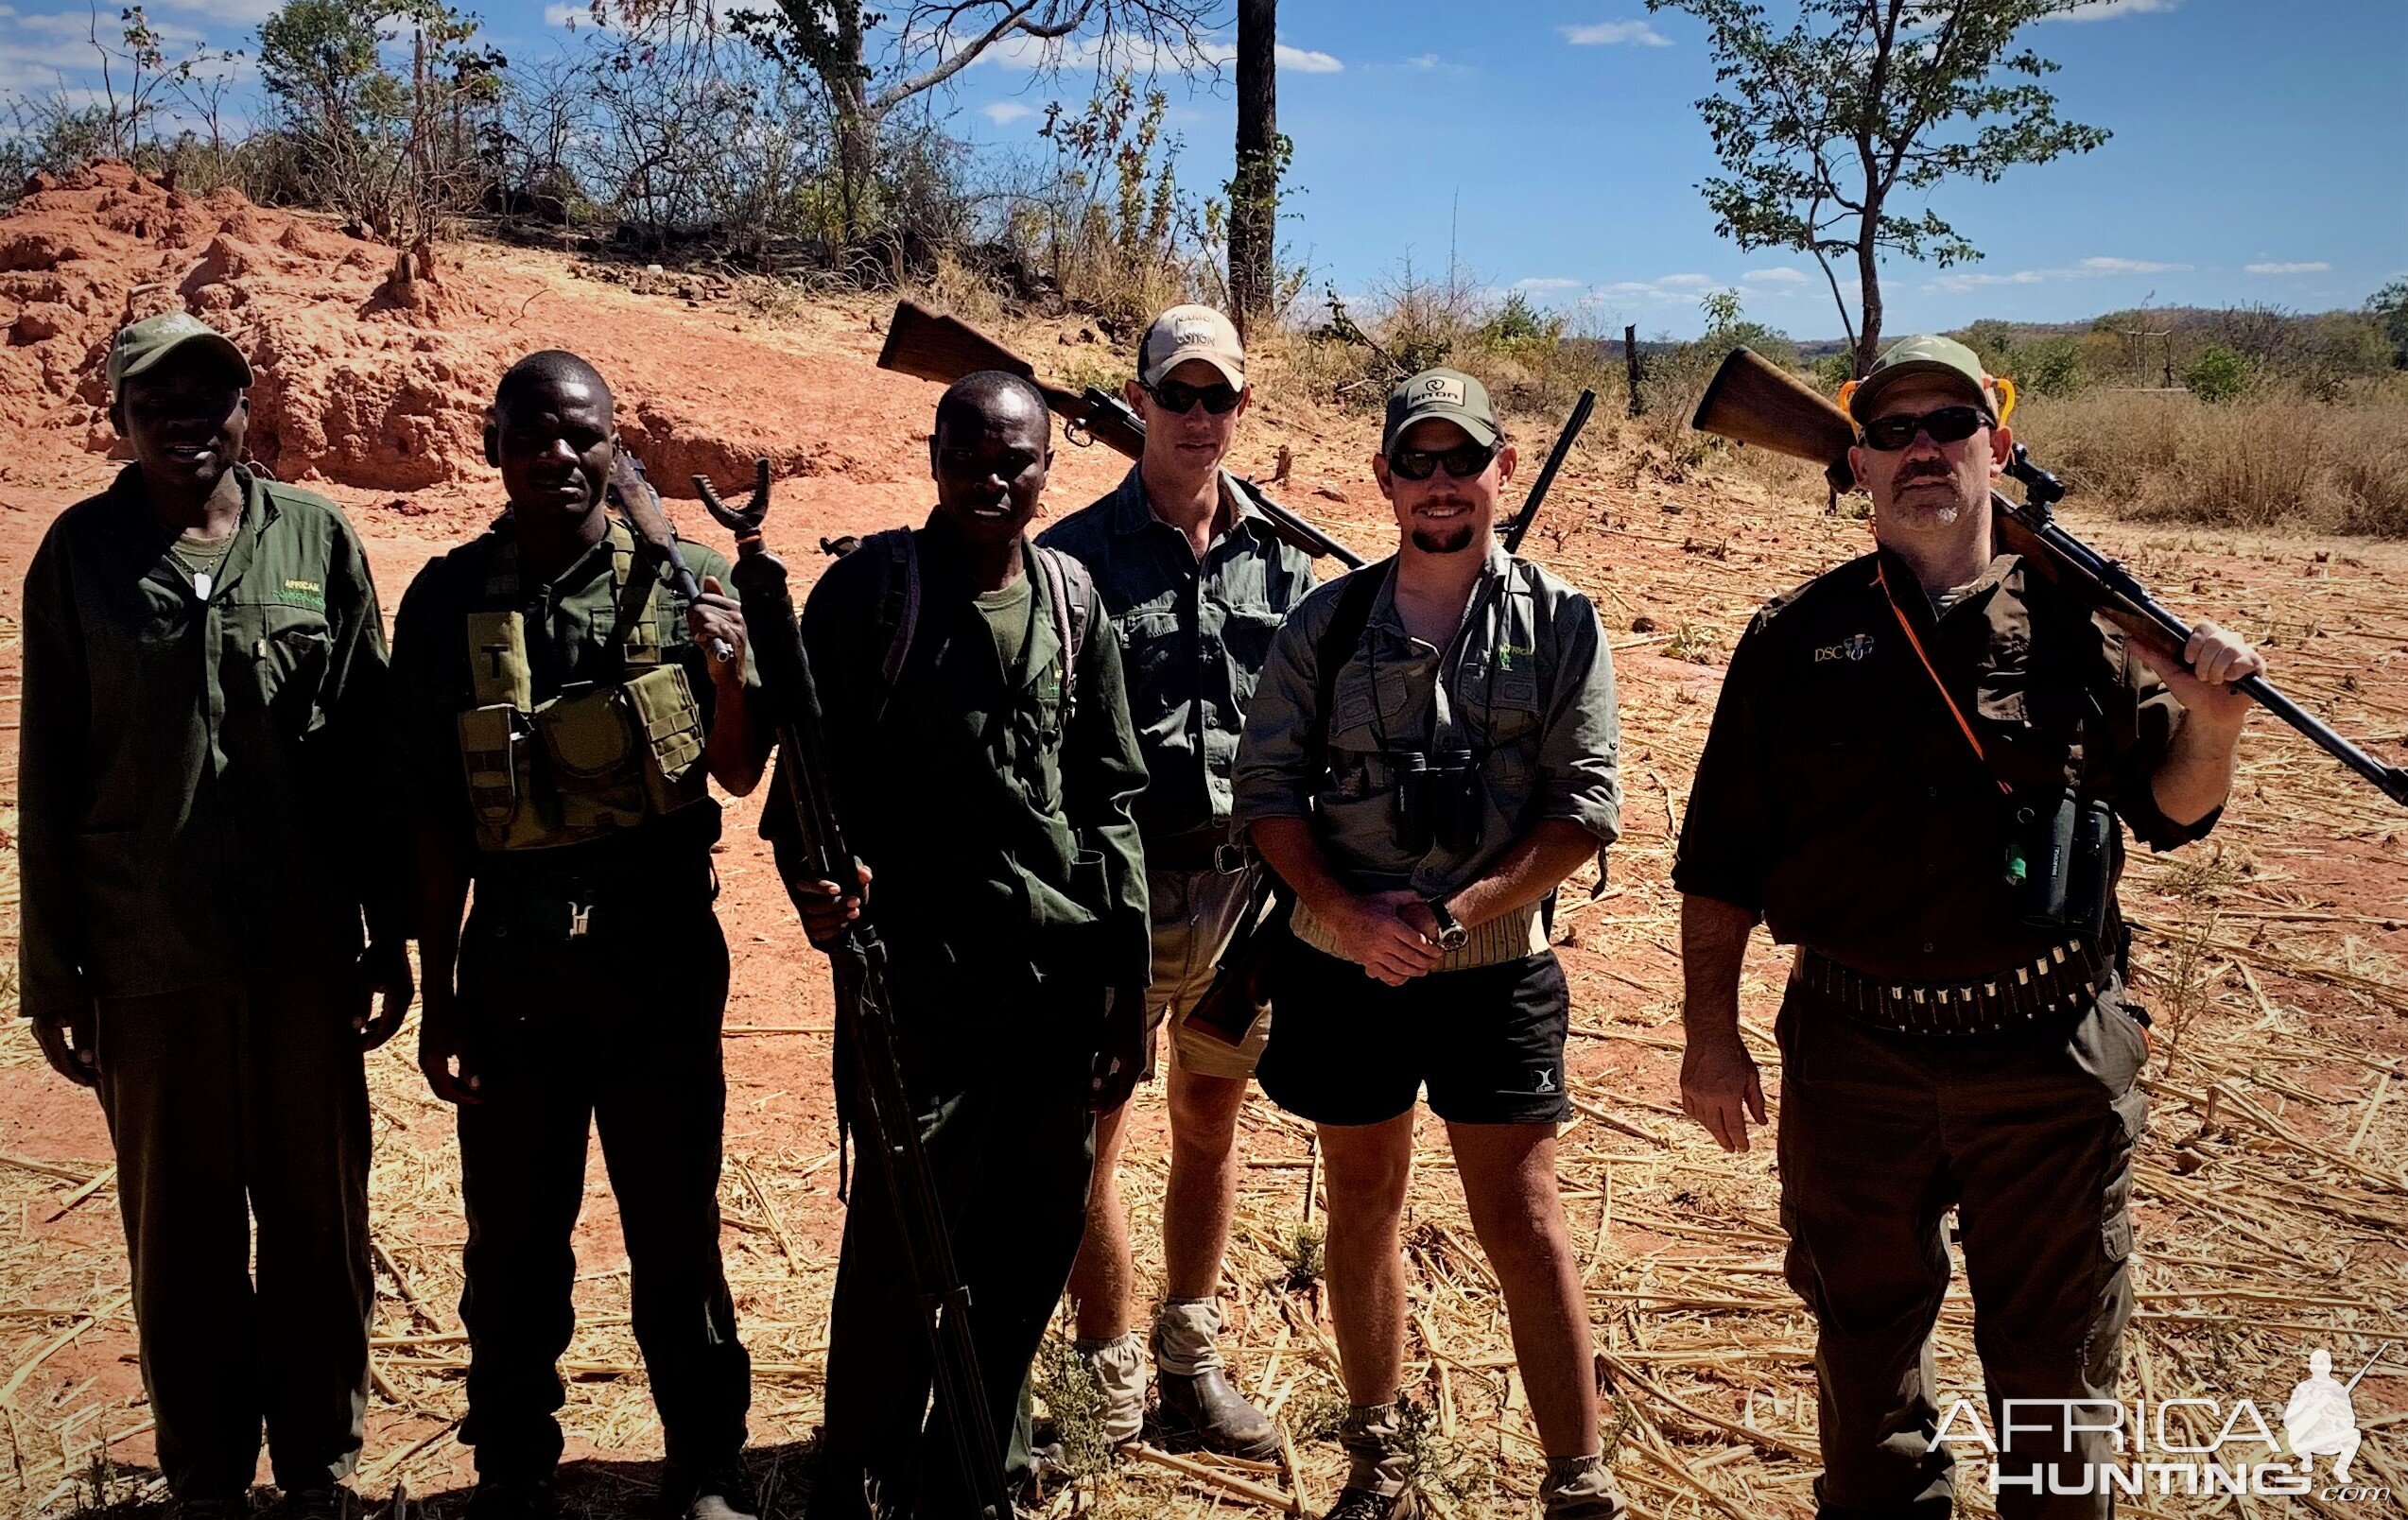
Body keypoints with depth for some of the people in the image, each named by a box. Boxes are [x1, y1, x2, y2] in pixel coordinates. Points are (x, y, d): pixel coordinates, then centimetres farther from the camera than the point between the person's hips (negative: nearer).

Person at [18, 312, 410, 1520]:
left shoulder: (317, 539, 0)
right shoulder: (79, 554, 0)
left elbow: (372, 749, 3)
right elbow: (48, 775, 3)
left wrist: (390, 934, 3)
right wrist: (53, 966, 3)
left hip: (305, 951, 0)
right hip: (149, 962, 0)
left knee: (319, 1218, 10)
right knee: (181, 1233, 11)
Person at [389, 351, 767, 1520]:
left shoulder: (686, 581, -2)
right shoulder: (447, 598, 1)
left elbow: (740, 774, 5)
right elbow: (433, 811, 4)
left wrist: (730, 679, -15)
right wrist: (438, 993, 5)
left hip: (661, 954, -1)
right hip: (511, 965, 1)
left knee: (675, 1229, 10)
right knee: (512, 1242, 12)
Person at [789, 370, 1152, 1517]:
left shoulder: (1072, 602, 10)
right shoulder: (870, 589, -1)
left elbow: (1110, 800, 12)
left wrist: (1128, 987, 9)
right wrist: (816, 872, -23)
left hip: (1064, 974, 4)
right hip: (914, 965, -4)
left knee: (1036, 1232, 10)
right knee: (900, 1230, -3)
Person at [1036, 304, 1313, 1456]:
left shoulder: (1280, 557, 7)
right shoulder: (1080, 555, -4)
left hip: (1246, 893, 4)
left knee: (1212, 1131, 15)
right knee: (1092, 1140, 4)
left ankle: (1189, 1366, 32)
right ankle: (1109, 1386, 19)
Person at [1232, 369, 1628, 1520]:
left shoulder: (1560, 624, -3)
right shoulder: (1328, 622, 1)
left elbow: (1585, 808, -8)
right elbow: (1268, 785, 0)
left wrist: (1452, 917, -17)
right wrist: (1350, 914, -14)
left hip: (1496, 972, -2)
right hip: (1343, 968, 2)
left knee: (1523, 1225, 0)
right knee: (1363, 1207, 14)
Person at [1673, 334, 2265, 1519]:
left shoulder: (2081, 618, -1)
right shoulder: (1797, 640, 0)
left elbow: (2171, 807, 7)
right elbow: (1721, 856, 2)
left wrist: (2211, 721, -14)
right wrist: (1711, 1031, 0)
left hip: (2051, 1056, -1)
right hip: (1855, 1056, 1)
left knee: (2055, 1351, 14)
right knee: (1864, 1332, 19)